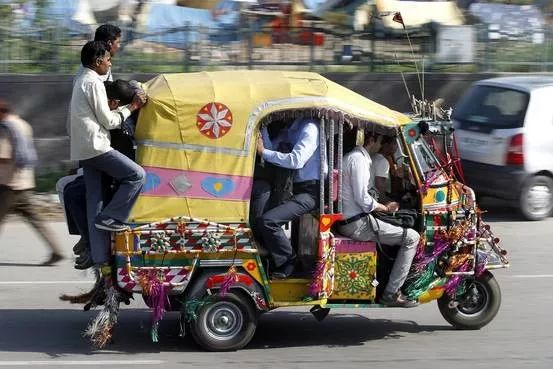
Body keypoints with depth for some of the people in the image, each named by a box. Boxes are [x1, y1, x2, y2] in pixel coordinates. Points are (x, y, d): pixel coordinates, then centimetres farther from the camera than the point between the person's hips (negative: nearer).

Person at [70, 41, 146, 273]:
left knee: (94, 201, 6)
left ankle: (100, 257, 4)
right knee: (136, 175, -6)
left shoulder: (81, 81, 20)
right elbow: (108, 121, -10)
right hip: (96, 146, -10)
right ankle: (110, 217, -5)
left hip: (82, 150, 10)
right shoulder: (94, 82, -10)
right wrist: (131, 108, -1)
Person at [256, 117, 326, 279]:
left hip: (310, 191, -10)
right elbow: (271, 148, 9)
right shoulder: (292, 129, 17)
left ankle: (288, 264, -11)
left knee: (268, 221, -24)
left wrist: (263, 152, -20)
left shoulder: (310, 128, -11)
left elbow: (296, 160, -22)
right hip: (299, 188, 10)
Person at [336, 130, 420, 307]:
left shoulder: (351, 156, 19)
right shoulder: (359, 160, -14)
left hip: (345, 222, 11)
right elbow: (362, 198, -20)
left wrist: (382, 205, 19)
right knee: (412, 238, -9)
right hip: (357, 224, -11)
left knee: (397, 230, 28)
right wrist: (386, 208, -6)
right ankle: (391, 293, -10)